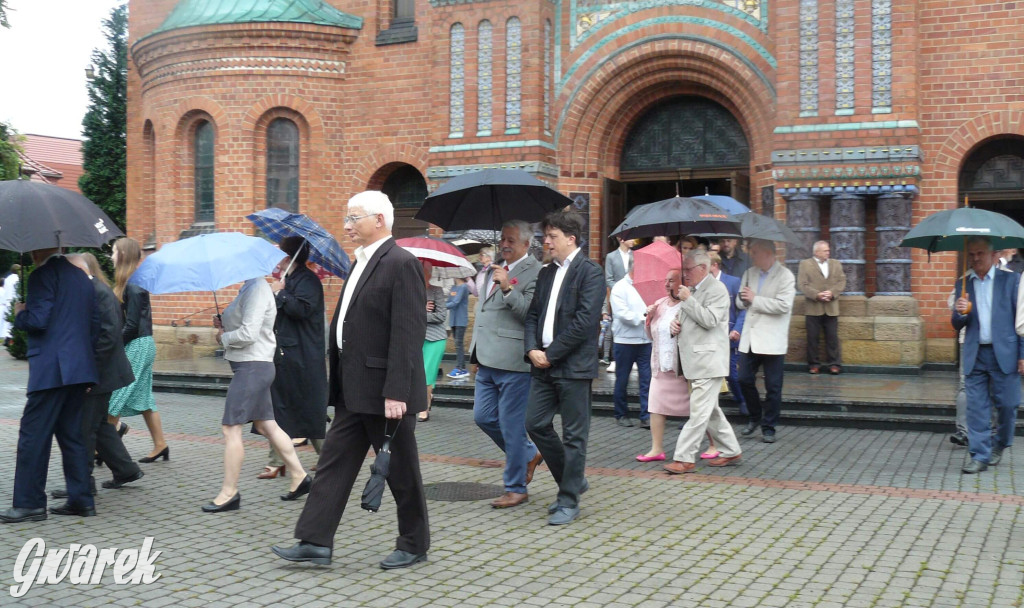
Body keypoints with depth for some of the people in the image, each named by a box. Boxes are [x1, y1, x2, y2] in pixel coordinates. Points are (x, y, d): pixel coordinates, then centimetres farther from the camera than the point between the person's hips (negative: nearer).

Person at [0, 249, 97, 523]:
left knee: (32, 436, -2)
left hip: (51, 369, -8)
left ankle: (29, 503, 0)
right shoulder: (81, 277, 16)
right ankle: (81, 499, 13)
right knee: (71, 434, 12)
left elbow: (38, 320, -17)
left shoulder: (43, 275, -9)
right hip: (79, 367, 8)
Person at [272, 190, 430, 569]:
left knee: (401, 471, 5)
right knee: (334, 463, 7)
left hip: (385, 392, -9)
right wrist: (339, 383, 17)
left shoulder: (401, 264, -15)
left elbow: (407, 334, -21)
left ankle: (414, 545, 20)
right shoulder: (362, 263, 14)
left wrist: (396, 392, -25)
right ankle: (315, 542, 12)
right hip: (354, 391, 9)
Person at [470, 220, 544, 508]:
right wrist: (477, 354, 26)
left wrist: (508, 288, -28)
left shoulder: (534, 273, -10)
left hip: (513, 364, -9)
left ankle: (516, 488, 10)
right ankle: (529, 455, 31)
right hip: (488, 362, 9)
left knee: (511, 425, -2)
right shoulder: (495, 270, 18)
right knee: (483, 417, 12)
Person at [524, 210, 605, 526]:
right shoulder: (546, 273, 16)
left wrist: (551, 353, -15)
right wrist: (532, 349, -3)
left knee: (574, 435, 1)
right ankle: (572, 481, 25)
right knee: (536, 424, 7)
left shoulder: (590, 272, -8)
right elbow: (533, 314, 15)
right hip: (544, 365, 8)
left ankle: (569, 501, 11)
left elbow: (584, 322, -16)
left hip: (573, 366, -7)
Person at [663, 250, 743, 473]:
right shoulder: (692, 290, 18)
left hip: (708, 361, -10)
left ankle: (685, 459, -9)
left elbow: (710, 320, -21)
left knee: (699, 411, -8)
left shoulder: (716, 289, -9)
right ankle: (730, 451, 23)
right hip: (694, 361, 10)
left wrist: (687, 299, -17)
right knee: (710, 410, 14)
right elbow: (685, 317, 30)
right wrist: (676, 322, 7)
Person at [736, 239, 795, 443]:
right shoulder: (749, 273, 12)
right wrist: (744, 299, -4)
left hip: (772, 340, -5)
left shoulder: (785, 276, -8)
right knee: (745, 380, 6)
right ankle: (755, 418, 27)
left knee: (773, 387, 2)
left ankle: (768, 428, 13)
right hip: (750, 338, 6)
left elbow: (783, 305, -18)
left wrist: (755, 299, -16)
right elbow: (740, 301, 21)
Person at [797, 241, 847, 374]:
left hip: (831, 308, 2)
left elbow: (841, 281, 7)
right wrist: (816, 295, -17)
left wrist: (832, 292, -11)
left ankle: (833, 363, 8)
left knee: (832, 337, 2)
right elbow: (803, 284, -5)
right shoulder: (805, 264, 3)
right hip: (813, 307, -2)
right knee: (812, 337, 2)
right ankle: (814, 363, 10)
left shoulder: (836, 264, 15)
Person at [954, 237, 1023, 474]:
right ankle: (979, 456, 7)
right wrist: (960, 313, -13)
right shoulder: (963, 285, 9)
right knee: (976, 407, 1)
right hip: (975, 355, 2)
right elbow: (957, 325, 10)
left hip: (1004, 354, -2)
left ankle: (1000, 445, 27)